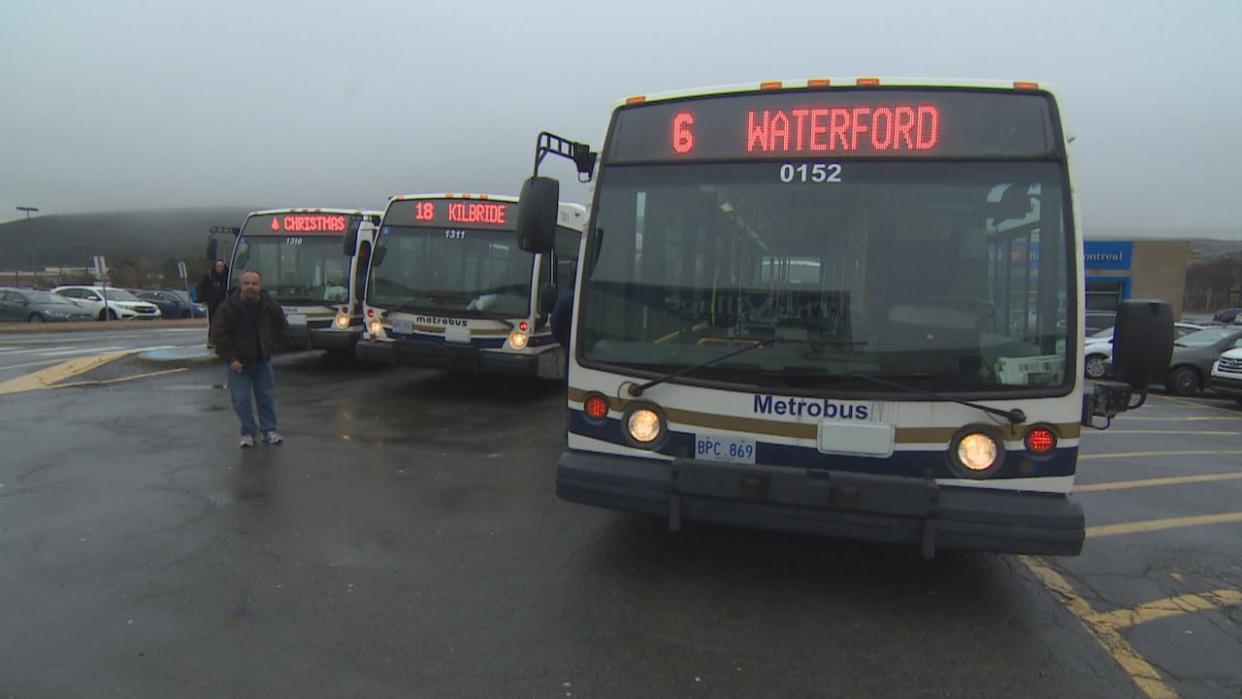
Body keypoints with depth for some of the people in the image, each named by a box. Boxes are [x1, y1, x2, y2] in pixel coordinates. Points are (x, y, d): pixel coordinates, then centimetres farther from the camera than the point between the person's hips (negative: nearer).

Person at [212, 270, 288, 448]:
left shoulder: (270, 306, -4)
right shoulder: (229, 307, -13)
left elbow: (281, 327, 14)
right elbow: (219, 334, -11)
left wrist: (273, 348, 7)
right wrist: (230, 358, -14)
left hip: (262, 360, 3)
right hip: (238, 361, -3)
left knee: (266, 396, 7)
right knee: (241, 399, -1)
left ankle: (269, 430, 18)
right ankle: (248, 433, 11)